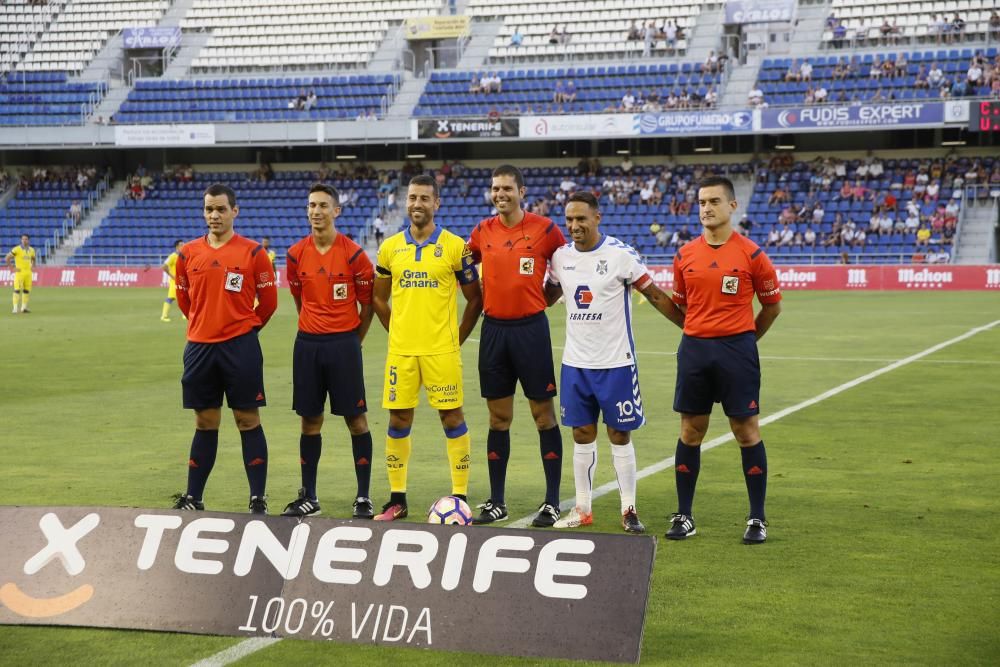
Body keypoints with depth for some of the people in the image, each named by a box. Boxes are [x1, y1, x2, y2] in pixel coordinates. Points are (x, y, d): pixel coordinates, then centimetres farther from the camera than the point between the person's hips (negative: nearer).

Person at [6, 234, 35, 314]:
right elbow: (7, 258, -8)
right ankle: (15, 308, -9)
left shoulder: (31, 250, 9)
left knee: (27, 290, 7)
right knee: (17, 290, -9)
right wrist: (12, 268, -10)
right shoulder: (16, 249, -9)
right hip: (19, 272, -6)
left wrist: (32, 266, 14)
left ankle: (24, 307, 15)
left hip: (28, 273, 6)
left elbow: (33, 259, 29)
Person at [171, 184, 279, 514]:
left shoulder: (253, 252, -3)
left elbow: (268, 301, 3)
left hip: (240, 346, -3)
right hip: (200, 347, 3)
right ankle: (192, 498, 18)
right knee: (205, 423, 11)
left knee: (248, 421, 0)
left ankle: (258, 500, 5)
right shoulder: (188, 252, 6)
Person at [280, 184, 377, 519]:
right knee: (310, 421, 8)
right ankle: (308, 496, 16)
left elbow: (367, 303, 1)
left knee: (356, 419, 0)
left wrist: (352, 340, 6)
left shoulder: (353, 253, -6)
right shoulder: (296, 254, 4)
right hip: (307, 343, 3)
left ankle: (364, 497, 7)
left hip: (344, 343, -3)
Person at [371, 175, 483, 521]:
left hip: (441, 350, -3)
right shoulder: (390, 247, 6)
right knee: (398, 420, 5)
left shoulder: (455, 246, -2)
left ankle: (460, 496, 7)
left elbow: (474, 299, 4)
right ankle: (397, 499, 15)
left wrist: (457, 338, 2)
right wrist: (399, 332, 11)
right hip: (400, 350, 3)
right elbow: (378, 298, 17)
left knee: (452, 417, 0)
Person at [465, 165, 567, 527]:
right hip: (493, 330, 4)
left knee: (544, 415, 1)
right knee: (498, 418, 9)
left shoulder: (544, 228, -6)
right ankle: (496, 502, 16)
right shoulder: (483, 231, 5)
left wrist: (539, 299, 3)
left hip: (531, 329, -4)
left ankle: (552, 502, 8)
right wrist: (487, 300, 11)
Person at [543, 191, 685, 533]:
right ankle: (583, 509, 17)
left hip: (615, 363, -4)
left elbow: (655, 296, -6)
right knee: (582, 435, 9)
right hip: (575, 362, 4)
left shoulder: (621, 254, -11)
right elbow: (548, 296, 19)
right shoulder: (561, 256, 3)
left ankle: (629, 510, 10)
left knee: (620, 436, 2)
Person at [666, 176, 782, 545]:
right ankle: (683, 516, 15)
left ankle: (757, 519, 8)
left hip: (737, 349, -3)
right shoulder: (685, 255, 6)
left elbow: (772, 305, 6)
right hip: (694, 348, 3)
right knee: (691, 431, 7)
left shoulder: (751, 254, -5)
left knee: (746, 431, 0)